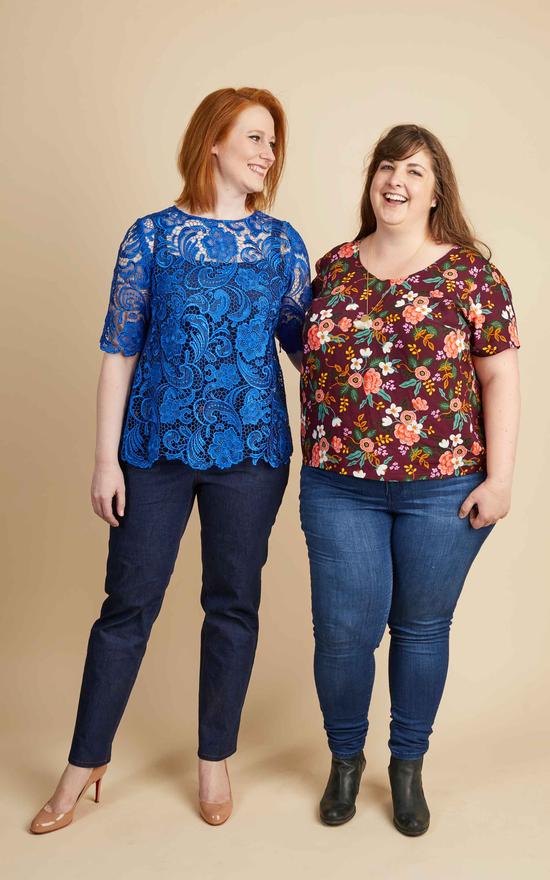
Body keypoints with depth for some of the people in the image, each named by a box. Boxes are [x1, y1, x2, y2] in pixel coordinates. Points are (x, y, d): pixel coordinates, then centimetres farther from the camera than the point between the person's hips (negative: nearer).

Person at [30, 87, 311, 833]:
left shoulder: (283, 243, 5)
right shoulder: (153, 235, 0)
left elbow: (304, 344, 7)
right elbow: (120, 350, -1)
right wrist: (106, 457, -5)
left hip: (251, 450, 2)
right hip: (156, 448, -1)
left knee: (234, 605, 9)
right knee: (128, 604, 5)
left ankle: (215, 759, 28)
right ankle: (86, 761, 24)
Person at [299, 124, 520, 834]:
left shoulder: (470, 271, -1)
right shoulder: (333, 268, 7)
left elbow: (500, 377, -2)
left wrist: (498, 478, -8)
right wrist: (314, 459, 12)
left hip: (444, 486, -1)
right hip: (340, 486, 2)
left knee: (422, 628, 11)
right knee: (344, 630, 3)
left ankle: (408, 765, 32)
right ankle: (345, 757, 29)